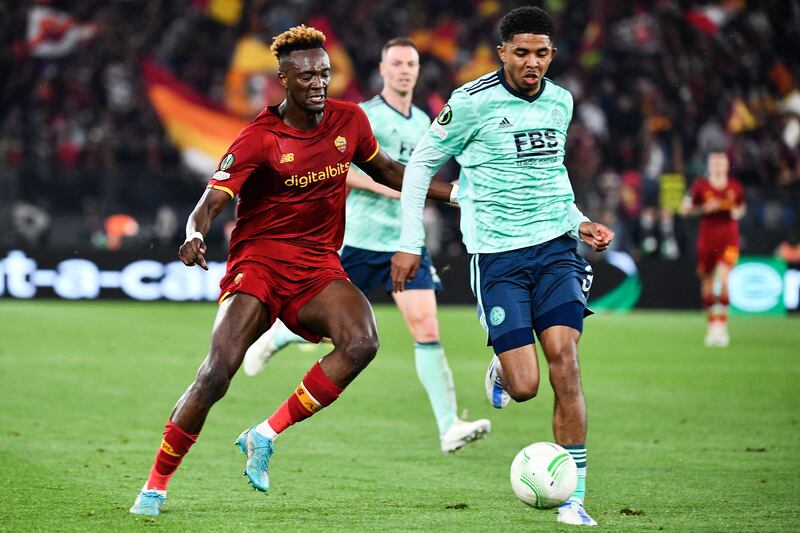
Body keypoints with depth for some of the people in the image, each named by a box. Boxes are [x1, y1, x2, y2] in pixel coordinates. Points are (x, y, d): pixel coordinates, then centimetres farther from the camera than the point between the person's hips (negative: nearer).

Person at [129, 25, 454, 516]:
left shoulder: (349, 121, 5)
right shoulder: (259, 139, -10)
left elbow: (385, 170, 24)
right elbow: (212, 202, -17)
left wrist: (455, 194, 22)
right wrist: (195, 235, -39)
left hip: (318, 266, 4)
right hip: (258, 259, -4)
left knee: (361, 343, -27)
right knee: (216, 373, -19)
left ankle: (266, 435, -14)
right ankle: (155, 486, -2)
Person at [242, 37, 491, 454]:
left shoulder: (423, 123, 13)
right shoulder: (364, 116, -7)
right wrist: (386, 187, -23)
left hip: (406, 241, 4)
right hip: (360, 240, -4)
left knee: (426, 329, -10)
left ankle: (449, 427, -15)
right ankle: (274, 336, 41)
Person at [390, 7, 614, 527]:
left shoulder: (561, 102, 9)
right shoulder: (473, 102, -8)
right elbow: (421, 163, 2)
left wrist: (578, 221, 14)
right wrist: (410, 243, 0)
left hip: (556, 245, 3)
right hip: (498, 254, -3)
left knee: (564, 364, -13)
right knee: (524, 386, -9)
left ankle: (574, 499, -8)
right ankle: (500, 371, 31)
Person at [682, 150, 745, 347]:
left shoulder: (735, 187, 5)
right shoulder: (700, 186, 1)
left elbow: (741, 208, 20)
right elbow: (686, 208, 5)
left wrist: (736, 212, -3)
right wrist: (705, 208, -11)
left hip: (729, 239, -1)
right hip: (707, 240, 1)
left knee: (723, 280, -17)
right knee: (707, 283, 7)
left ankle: (721, 324, -14)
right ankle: (712, 324, 22)